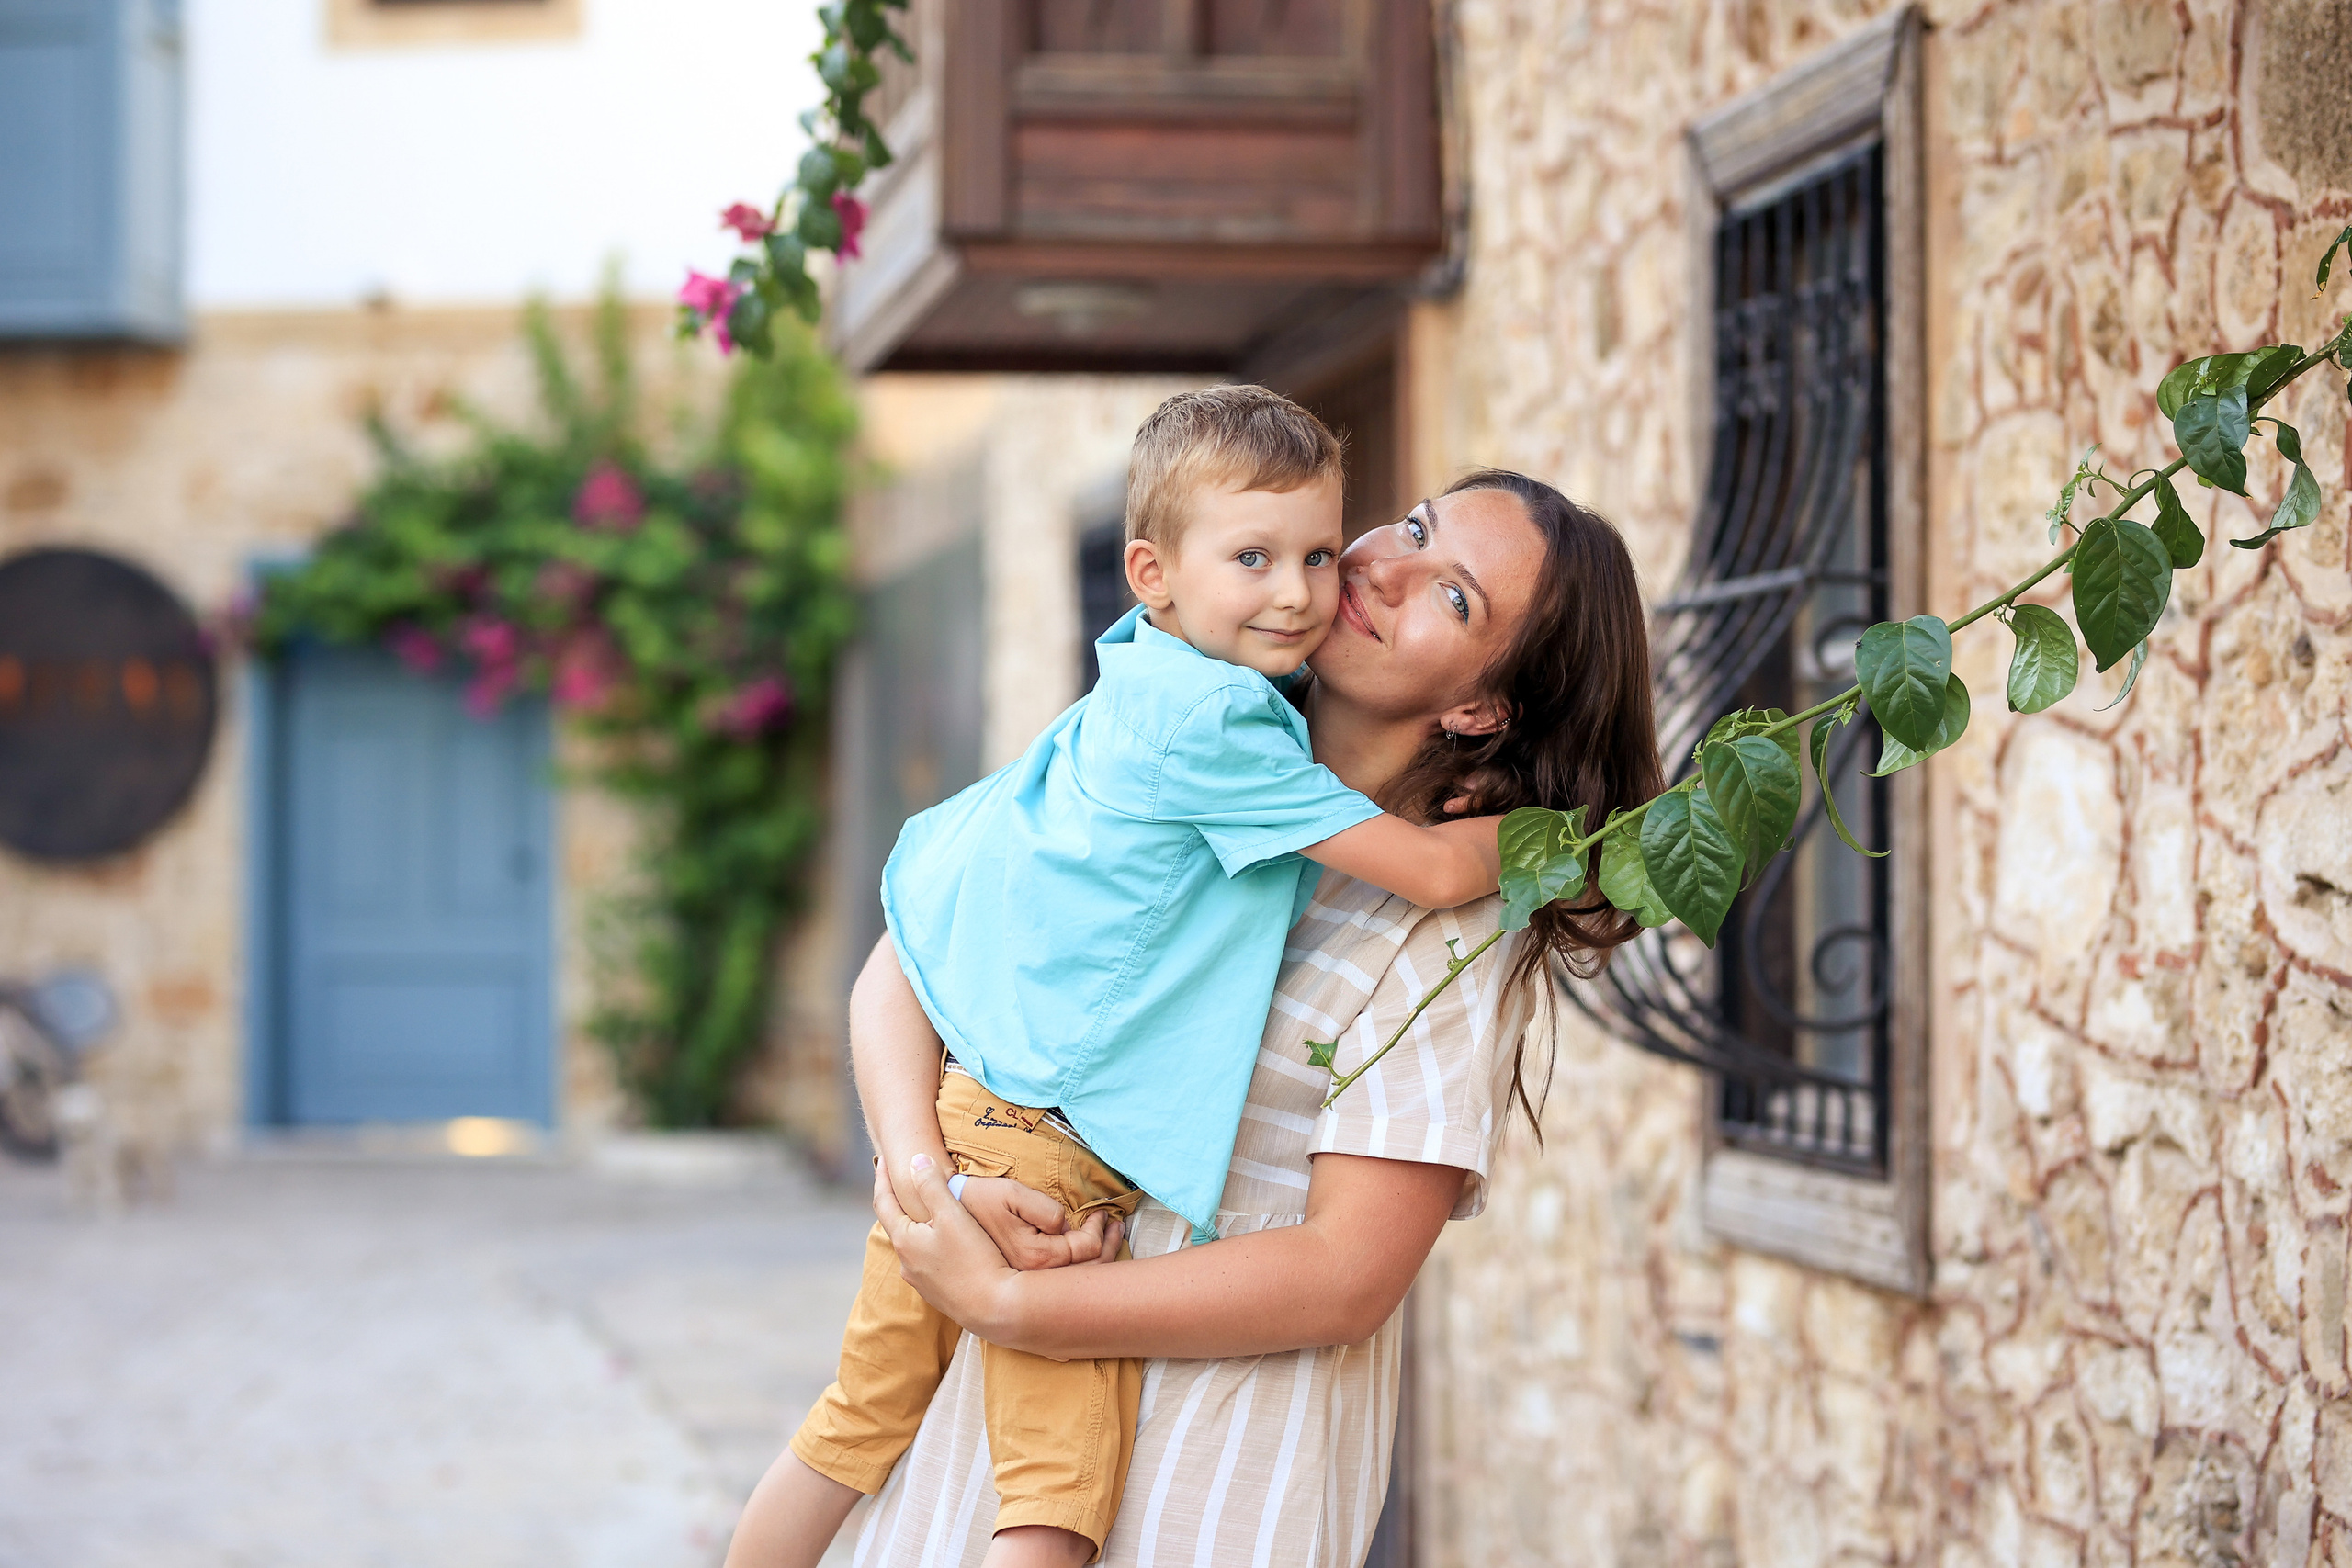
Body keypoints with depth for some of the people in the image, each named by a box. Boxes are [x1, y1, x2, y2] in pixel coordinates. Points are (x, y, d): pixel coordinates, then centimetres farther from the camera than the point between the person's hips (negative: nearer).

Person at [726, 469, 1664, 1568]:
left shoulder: (1453, 923, -11)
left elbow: (1350, 1278, -17)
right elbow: (898, 970, 2)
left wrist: (1004, 1305, -19)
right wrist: (927, 1170, -18)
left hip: (1228, 1449, -4)